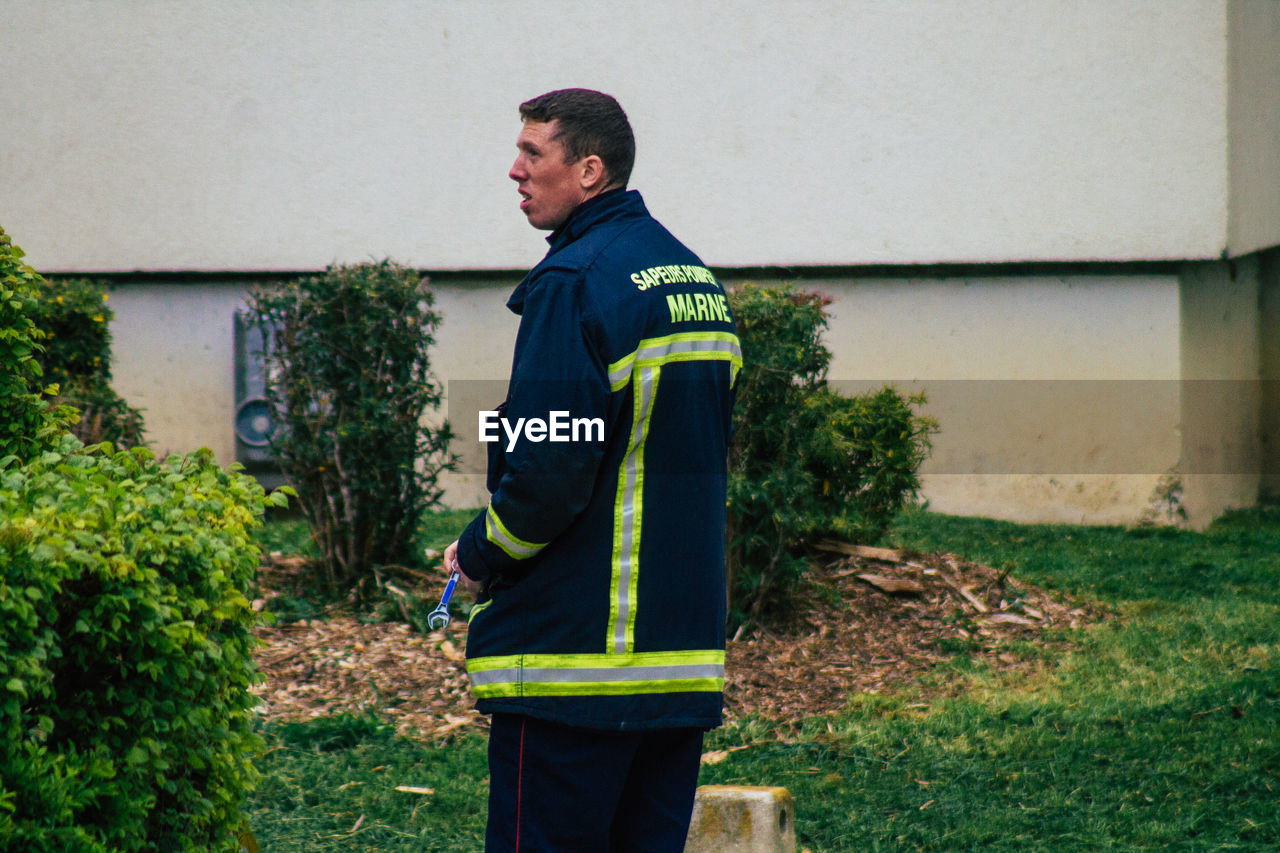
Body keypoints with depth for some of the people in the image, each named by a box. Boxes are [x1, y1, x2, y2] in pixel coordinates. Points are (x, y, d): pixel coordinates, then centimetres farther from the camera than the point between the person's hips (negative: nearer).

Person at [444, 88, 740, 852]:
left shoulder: (575, 282, -13)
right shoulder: (700, 283, 14)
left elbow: (548, 469, -20)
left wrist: (479, 555, -2)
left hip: (575, 648, -8)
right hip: (687, 649, 8)